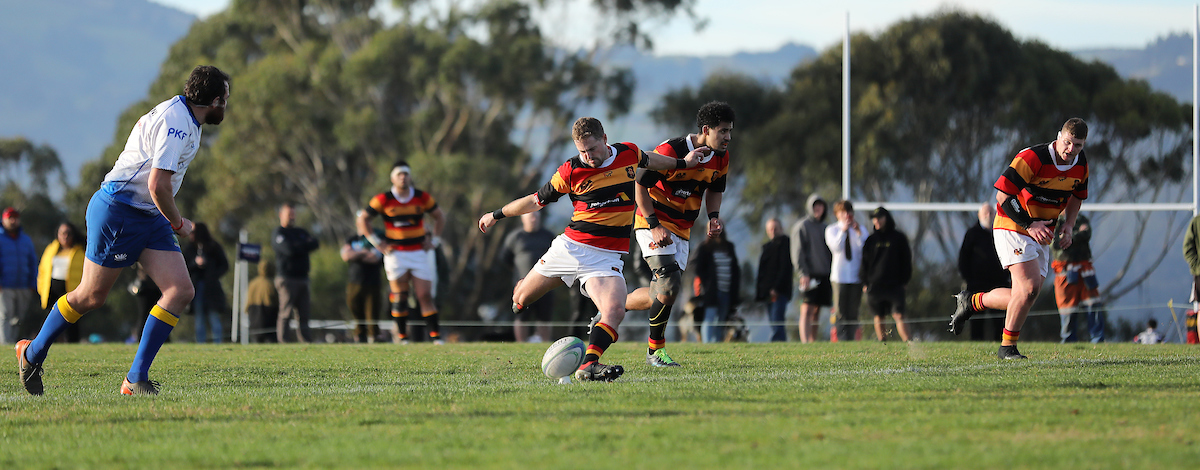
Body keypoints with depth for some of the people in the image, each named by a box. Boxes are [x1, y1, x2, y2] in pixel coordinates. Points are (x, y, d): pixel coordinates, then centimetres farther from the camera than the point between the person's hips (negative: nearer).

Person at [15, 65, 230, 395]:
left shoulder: (183, 116, 11)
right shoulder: (175, 122, -21)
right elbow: (158, 185, -27)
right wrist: (178, 223, -10)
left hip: (149, 217, 10)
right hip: (117, 211, -10)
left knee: (181, 291, -7)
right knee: (91, 296, 0)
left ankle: (137, 379, -6)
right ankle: (33, 353, 24)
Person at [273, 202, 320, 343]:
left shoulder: (301, 232, 22)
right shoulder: (278, 234, -1)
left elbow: (315, 244, 7)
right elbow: (289, 249, -16)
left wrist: (299, 247, -7)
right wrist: (306, 245, 0)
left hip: (302, 277, 7)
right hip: (286, 278, -7)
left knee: (303, 314, 3)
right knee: (286, 314, -10)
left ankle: (306, 342, 1)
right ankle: (282, 342, -10)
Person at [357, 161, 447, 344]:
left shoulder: (423, 198, 3)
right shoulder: (383, 200, -4)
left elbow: (439, 217, 19)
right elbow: (363, 218, 5)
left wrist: (434, 240, 9)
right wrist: (377, 242, 0)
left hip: (419, 252, 1)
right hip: (395, 253, -1)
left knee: (425, 296, -5)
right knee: (400, 297, -2)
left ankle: (435, 336, -5)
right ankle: (402, 336, 5)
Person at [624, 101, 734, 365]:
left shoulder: (721, 158, -1)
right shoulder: (670, 151, -22)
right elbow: (640, 185, -15)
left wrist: (713, 216, -2)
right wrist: (654, 226, -21)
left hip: (682, 230, 7)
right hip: (653, 224, -7)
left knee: (660, 295, 4)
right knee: (669, 287, -21)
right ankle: (655, 350, -6)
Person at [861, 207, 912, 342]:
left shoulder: (899, 238, 6)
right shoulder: (871, 240, 11)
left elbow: (906, 260, 8)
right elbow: (865, 262, 12)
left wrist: (905, 281, 2)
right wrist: (865, 283, 5)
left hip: (895, 285, -2)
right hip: (875, 285, 2)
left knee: (899, 316, -12)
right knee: (878, 317, 5)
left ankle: (908, 342, -14)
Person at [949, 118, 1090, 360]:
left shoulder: (1081, 164, 1)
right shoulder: (1032, 158, -23)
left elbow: (1077, 196, 20)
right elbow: (1002, 195, -22)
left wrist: (1068, 225, 3)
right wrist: (1029, 224, -24)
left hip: (1040, 235, 7)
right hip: (1013, 228, -7)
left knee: (1025, 296, 2)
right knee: (1029, 287, -20)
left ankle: (971, 302, 25)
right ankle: (1007, 347, -5)